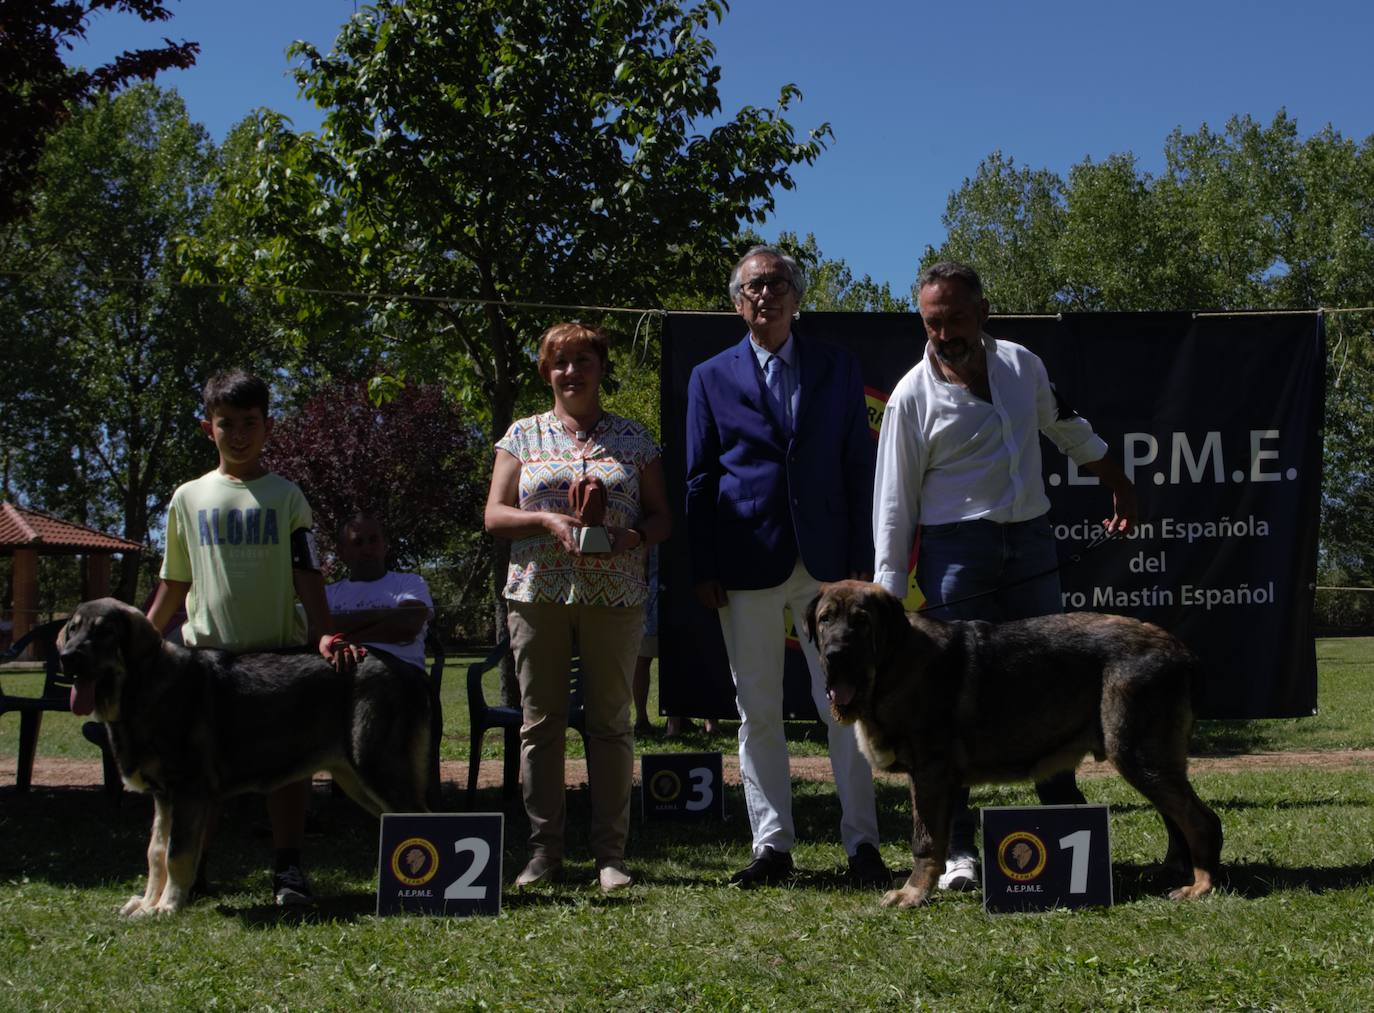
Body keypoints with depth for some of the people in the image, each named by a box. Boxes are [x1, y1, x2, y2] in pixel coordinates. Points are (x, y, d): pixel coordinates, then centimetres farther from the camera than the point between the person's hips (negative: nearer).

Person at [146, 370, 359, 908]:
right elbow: (174, 584, 14)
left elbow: (307, 574, -2)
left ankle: (288, 868, 5)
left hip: (279, 651, -1)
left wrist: (322, 634, -16)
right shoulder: (189, 498, 9)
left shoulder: (285, 496, 4)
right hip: (206, 652, 2)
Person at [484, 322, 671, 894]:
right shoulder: (523, 436, 10)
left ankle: (610, 853, 6)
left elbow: (661, 517, 8)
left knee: (611, 722, 0)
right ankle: (544, 851, 9)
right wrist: (549, 521, -13)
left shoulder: (634, 439, 9)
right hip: (537, 594, 1)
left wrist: (632, 537, -13)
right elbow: (494, 515, 4)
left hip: (614, 597, 0)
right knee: (540, 721, 2)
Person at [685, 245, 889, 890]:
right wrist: (702, 568, -1)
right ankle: (772, 847, 13)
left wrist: (860, 561, 1)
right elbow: (699, 478, 7)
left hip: (826, 562, 0)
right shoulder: (711, 378, 9)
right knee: (758, 714, 5)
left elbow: (858, 467, 8)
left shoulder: (838, 369, 10)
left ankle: (861, 843, 8)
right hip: (747, 566, 0)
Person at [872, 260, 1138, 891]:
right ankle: (958, 850, 1)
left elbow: (1069, 429, 23)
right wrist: (888, 596, -9)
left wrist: (1120, 486, 26)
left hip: (1031, 543, 4)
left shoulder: (1022, 366, 6)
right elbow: (895, 503, -5)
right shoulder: (913, 396, -6)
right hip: (957, 552, -4)